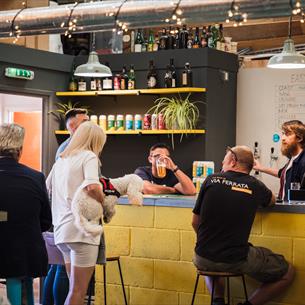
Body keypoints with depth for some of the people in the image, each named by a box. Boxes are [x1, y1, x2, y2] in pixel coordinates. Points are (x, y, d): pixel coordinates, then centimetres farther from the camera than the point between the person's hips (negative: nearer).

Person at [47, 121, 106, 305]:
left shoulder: (60, 160, 19)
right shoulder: (89, 156, -4)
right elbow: (92, 186, -21)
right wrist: (104, 202, -5)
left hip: (61, 230, 8)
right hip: (81, 229, -8)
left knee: (75, 289, 16)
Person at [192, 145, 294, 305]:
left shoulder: (211, 180, 0)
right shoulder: (255, 186, -1)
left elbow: (195, 223, 8)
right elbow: (272, 200, 24)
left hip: (203, 259, 2)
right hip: (237, 261, -2)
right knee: (288, 273, 19)